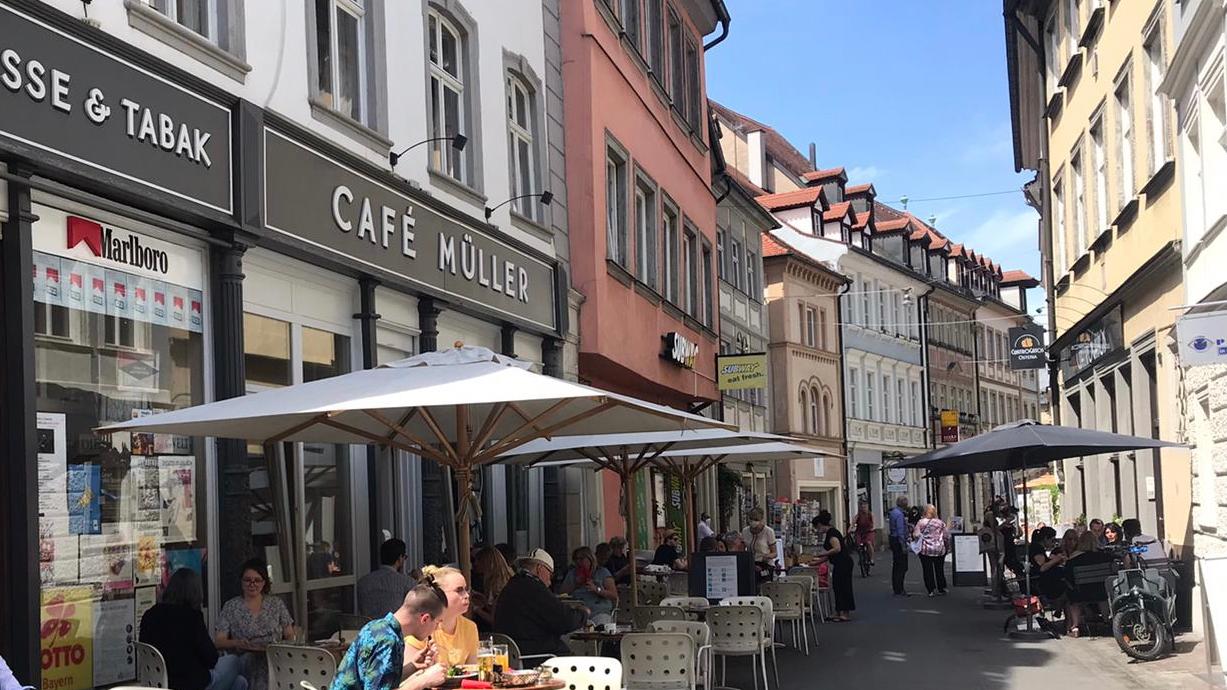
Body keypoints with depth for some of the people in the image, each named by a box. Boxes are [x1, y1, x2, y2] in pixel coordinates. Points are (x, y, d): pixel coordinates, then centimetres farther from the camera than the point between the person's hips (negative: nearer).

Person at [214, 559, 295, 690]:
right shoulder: (230, 607, 10)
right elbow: (218, 642, 4)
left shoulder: (277, 604, 15)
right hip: (244, 663, 0)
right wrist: (237, 643, -17)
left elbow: (290, 637, 15)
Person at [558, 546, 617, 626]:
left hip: (599, 612, -2)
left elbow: (614, 595, 0)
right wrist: (575, 584, 0)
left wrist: (596, 589, -14)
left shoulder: (603, 572, 11)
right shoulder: (572, 573, 21)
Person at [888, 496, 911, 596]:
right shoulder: (899, 514, -18)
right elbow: (900, 531, -22)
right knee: (902, 567, -6)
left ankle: (897, 589, 22)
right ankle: (899, 591, -5)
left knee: (896, 565, 15)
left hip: (893, 540, 10)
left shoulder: (893, 512, 12)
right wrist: (903, 546, -21)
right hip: (899, 542, -10)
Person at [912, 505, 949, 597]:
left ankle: (931, 590, 0)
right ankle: (941, 589, 19)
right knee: (939, 570, 13)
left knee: (928, 571, 3)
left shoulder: (920, 522, -6)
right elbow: (947, 536, 1)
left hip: (925, 550, -2)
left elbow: (916, 535, -11)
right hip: (939, 549, 2)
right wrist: (945, 544, 17)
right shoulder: (940, 523, 0)